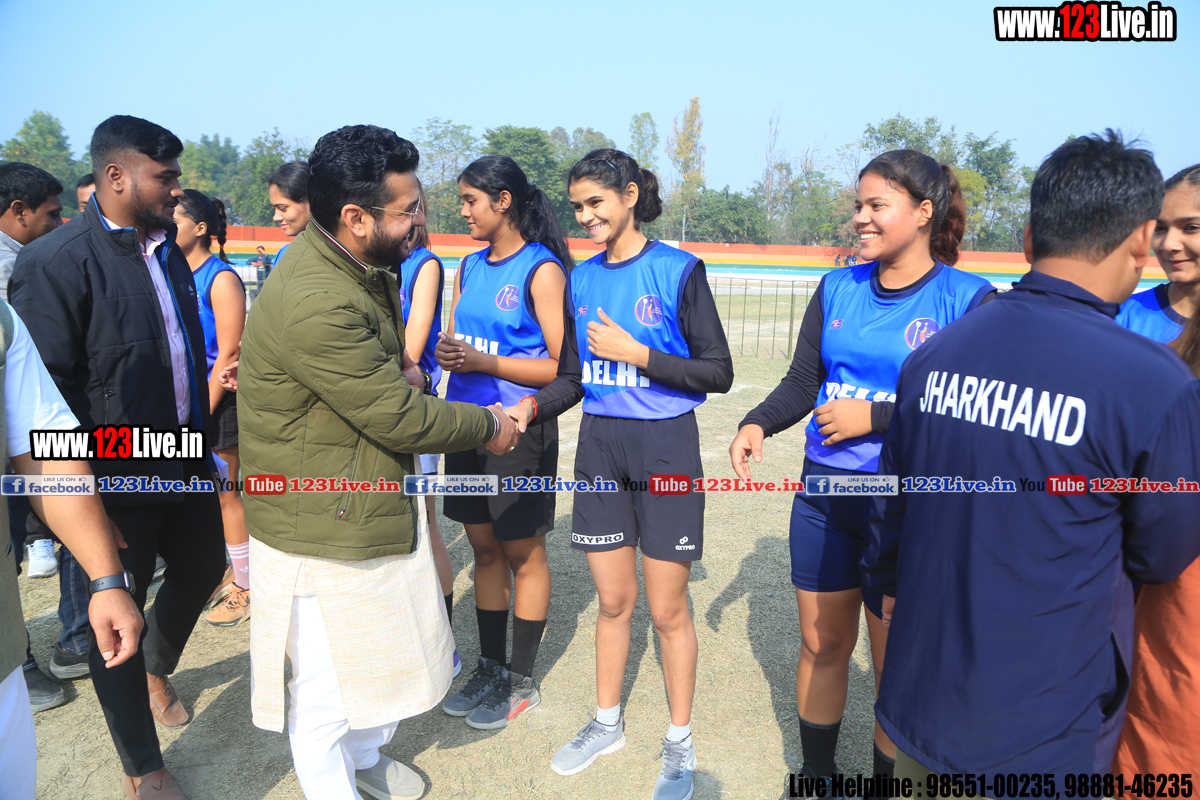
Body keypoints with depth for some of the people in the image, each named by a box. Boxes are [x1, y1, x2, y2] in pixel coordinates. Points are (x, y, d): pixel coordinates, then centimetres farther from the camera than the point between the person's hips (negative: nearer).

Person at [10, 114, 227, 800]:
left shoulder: (168, 249, 7)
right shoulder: (55, 262, -18)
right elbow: (49, 390, -20)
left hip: (185, 459, 7)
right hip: (117, 480, -7)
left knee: (202, 568, 23)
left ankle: (157, 668, 56)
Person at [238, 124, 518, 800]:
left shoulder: (363, 268, 2)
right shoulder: (314, 304, -30)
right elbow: (400, 418, -24)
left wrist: (402, 367, 0)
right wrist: (486, 426, -8)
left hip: (379, 506, 10)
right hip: (324, 532, -10)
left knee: (388, 652, 25)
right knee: (328, 682, 11)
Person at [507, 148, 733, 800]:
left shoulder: (678, 270, -9)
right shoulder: (581, 279, 7)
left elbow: (719, 373, -10)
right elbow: (573, 377, 11)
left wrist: (636, 353, -18)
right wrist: (531, 408, -8)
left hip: (665, 447, -4)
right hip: (599, 447, 4)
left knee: (666, 608, 6)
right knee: (613, 599, 16)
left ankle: (679, 744, 27)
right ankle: (607, 723, 36)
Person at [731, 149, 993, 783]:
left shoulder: (968, 299, -7)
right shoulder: (838, 288, 6)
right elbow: (802, 383, 7)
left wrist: (874, 417, -17)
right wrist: (757, 423, -11)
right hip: (823, 494, 4)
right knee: (821, 644, 16)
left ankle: (888, 777, 33)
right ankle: (816, 772, 38)